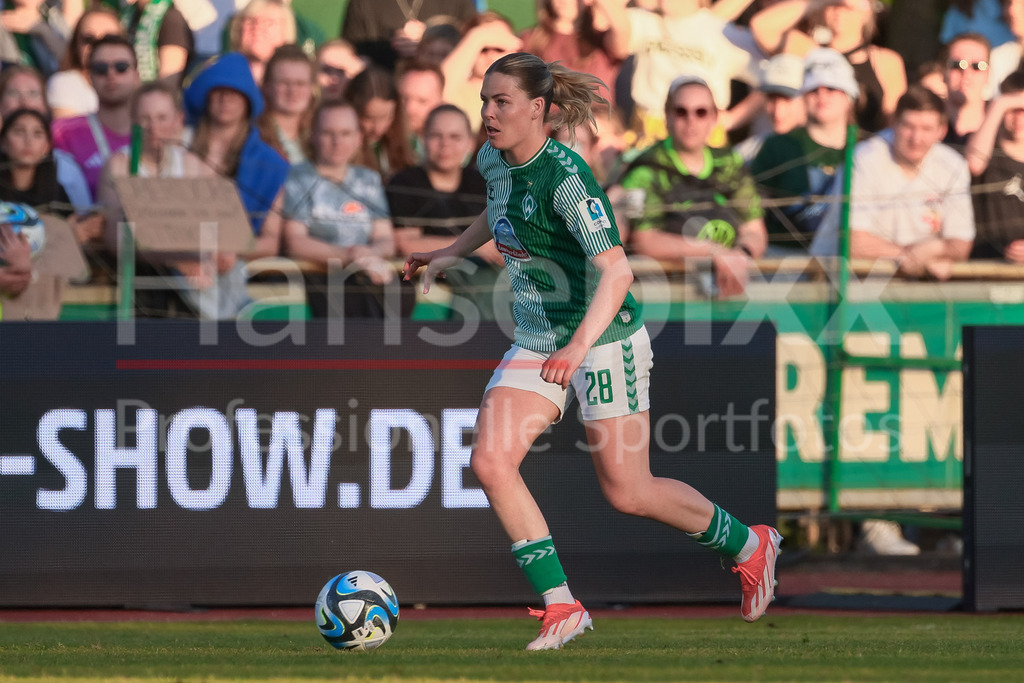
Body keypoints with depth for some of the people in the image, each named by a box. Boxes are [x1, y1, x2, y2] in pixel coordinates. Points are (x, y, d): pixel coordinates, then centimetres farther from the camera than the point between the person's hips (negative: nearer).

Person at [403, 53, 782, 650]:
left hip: (606, 339, -7)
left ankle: (749, 545, 26)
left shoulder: (566, 177, -25)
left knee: (628, 492, 0)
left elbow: (616, 271, -34)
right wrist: (452, 254, 21)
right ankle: (560, 607, -7)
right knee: (490, 462, -12)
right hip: (536, 342, 8)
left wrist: (580, 344, -46)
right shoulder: (494, 161, 0)